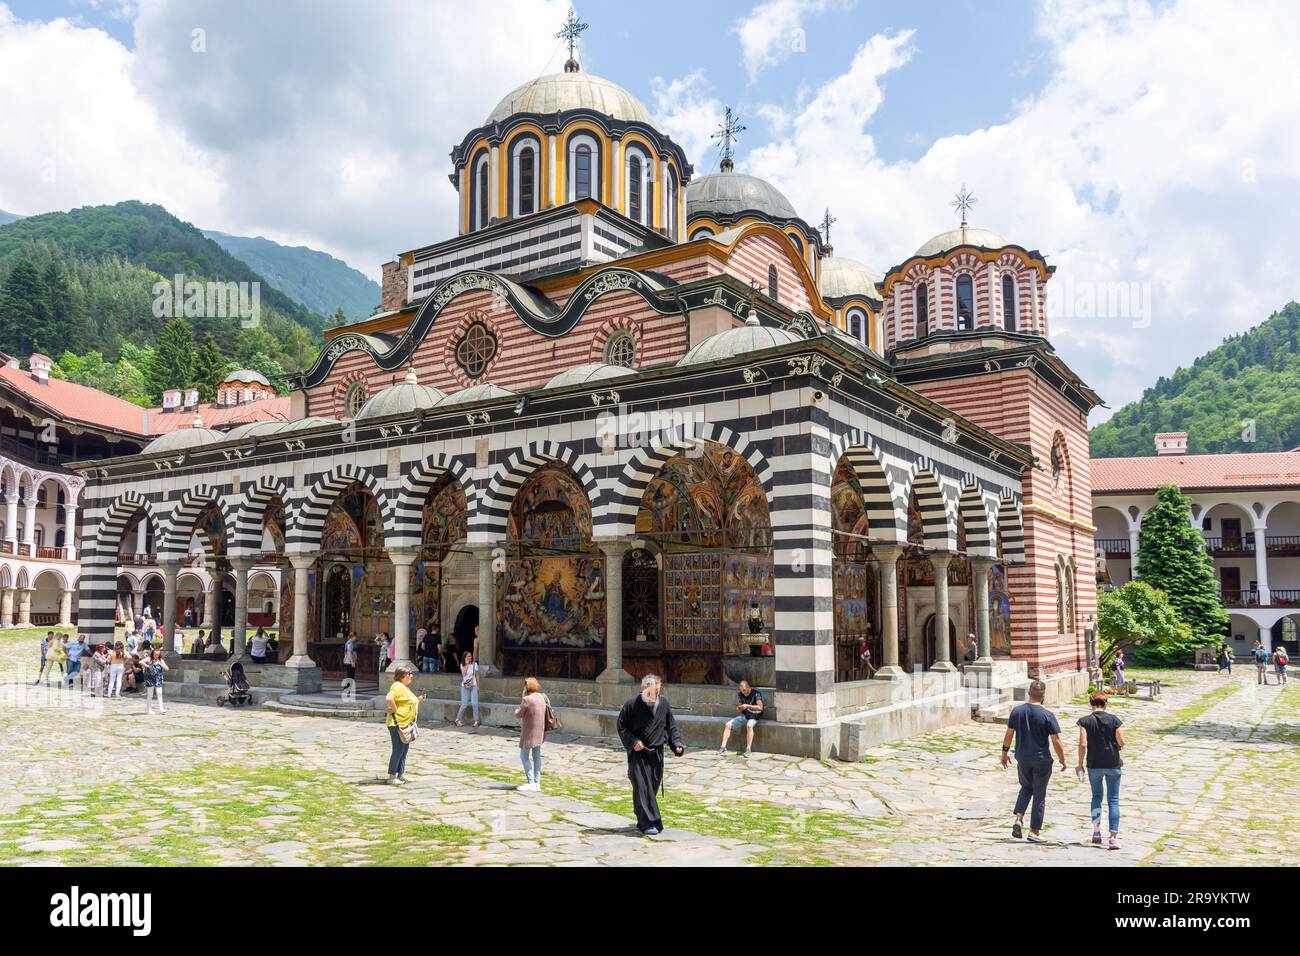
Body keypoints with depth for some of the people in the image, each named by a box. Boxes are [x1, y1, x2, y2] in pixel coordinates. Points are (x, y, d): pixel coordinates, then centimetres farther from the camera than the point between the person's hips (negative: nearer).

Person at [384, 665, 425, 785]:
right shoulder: (398, 686, -16)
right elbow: (389, 699, -32)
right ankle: (392, 777, 5)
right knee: (398, 750, -4)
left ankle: (401, 774, 25)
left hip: (405, 724, 10)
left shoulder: (405, 687, 17)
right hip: (398, 723, -10)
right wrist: (394, 710, -21)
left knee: (404, 749, 16)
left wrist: (417, 699, 14)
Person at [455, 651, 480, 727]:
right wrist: (466, 664, -14)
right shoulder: (462, 665, 4)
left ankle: (476, 721, -1)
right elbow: (463, 674, -13)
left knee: (474, 703, -9)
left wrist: (478, 686, 4)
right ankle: (458, 719, 14)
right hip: (465, 686, 0)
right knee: (464, 704, -3)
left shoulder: (475, 664, 4)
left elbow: (477, 676, 7)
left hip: (473, 686, 0)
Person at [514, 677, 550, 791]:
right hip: (540, 731, 8)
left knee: (524, 756, 3)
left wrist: (522, 699, 1)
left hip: (529, 732, -8)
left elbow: (518, 714, -9)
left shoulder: (527, 699, -18)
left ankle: (530, 782, -2)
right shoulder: (542, 697, 5)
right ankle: (537, 783, 16)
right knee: (536, 756, 14)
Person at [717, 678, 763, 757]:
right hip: (743, 716, 6)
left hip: (753, 717, -6)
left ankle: (748, 750, -34)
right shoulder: (740, 694, 4)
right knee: (727, 725, -12)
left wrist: (748, 706, -27)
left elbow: (760, 707, -23)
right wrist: (739, 709, -9)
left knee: (749, 725, -39)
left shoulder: (756, 694, -13)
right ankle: (723, 748, -14)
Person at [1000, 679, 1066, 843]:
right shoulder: (1048, 715, -13)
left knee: (1026, 788, 24)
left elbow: (1009, 734, 2)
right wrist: (1062, 760, 2)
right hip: (1042, 761, -3)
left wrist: (1005, 752, 15)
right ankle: (1034, 832, 12)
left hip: (1022, 759, 3)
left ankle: (1019, 818, 5)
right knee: (1039, 795, 8)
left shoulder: (1017, 711, -3)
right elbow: (1056, 740, -11)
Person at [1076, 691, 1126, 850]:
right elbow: (1121, 742, -6)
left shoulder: (1085, 721, -7)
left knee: (1096, 796, 19)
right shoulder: (1113, 719, -6)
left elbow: (1083, 744, -12)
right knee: (1113, 800, 6)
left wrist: (1080, 764, -3)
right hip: (1113, 765, 0)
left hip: (1094, 765, 0)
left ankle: (1096, 830, 8)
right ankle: (1114, 838, 2)